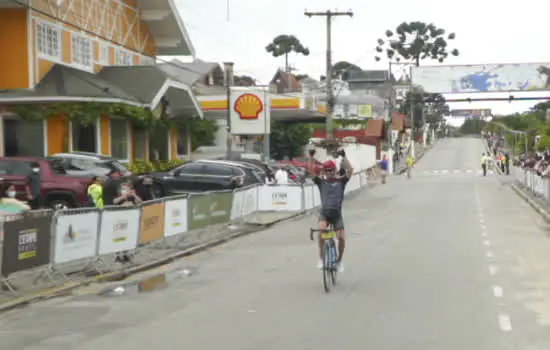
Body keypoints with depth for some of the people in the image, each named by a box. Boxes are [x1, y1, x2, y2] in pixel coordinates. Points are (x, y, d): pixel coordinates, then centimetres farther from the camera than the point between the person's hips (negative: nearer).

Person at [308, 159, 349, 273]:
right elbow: (311, 171, -7)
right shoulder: (321, 181, 5)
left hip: (337, 213, 0)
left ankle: (339, 259, 17)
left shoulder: (341, 181, 4)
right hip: (324, 213, 0)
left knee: (341, 237, -9)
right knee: (321, 232, -27)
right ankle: (321, 258, -12)